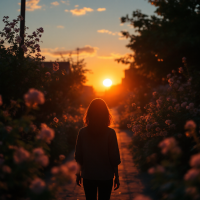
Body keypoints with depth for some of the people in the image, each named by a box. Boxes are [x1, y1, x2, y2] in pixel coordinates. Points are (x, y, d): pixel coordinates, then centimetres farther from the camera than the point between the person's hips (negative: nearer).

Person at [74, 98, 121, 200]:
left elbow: (78, 156, 1)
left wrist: (79, 173, 15)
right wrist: (116, 176, 3)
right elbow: (114, 158, -10)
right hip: (106, 176, -2)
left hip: (88, 176, 2)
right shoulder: (110, 133, -14)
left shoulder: (82, 132, -7)